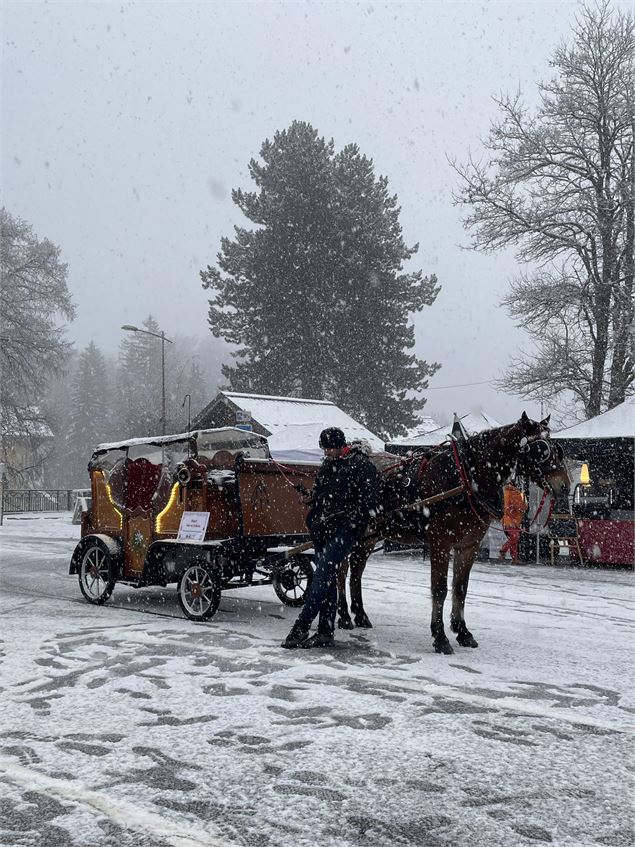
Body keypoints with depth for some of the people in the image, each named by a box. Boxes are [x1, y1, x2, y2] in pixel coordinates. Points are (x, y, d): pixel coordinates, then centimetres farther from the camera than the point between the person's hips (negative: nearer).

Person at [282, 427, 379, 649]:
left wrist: (352, 521, -17)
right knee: (327, 577, 8)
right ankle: (326, 631, 11)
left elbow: (368, 500, -10)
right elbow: (317, 496, 25)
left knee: (322, 574, -14)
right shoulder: (326, 466, 17)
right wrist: (314, 521, 11)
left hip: (346, 528, -8)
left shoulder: (361, 464, -6)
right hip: (324, 528, 8)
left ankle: (301, 628, -14)